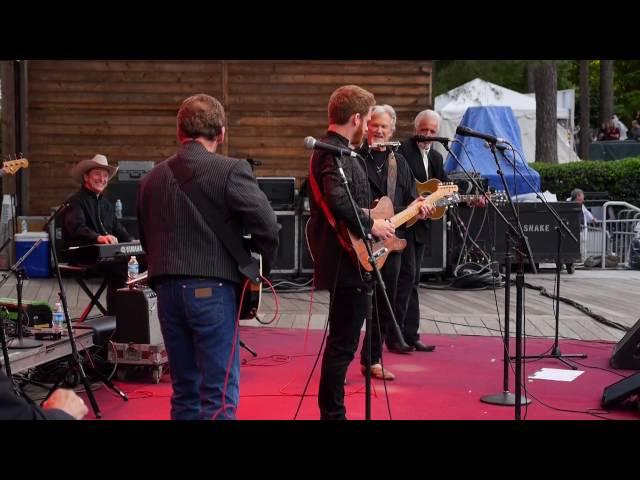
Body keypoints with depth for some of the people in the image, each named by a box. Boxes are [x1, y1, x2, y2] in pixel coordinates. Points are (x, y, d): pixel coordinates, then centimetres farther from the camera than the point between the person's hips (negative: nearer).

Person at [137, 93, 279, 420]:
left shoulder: (152, 178, 10)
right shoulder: (230, 170, -7)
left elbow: (146, 237, 15)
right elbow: (266, 225, -13)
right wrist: (259, 269, 3)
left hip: (166, 288, 6)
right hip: (212, 287, -5)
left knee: (184, 390, 15)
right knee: (220, 394, -1)